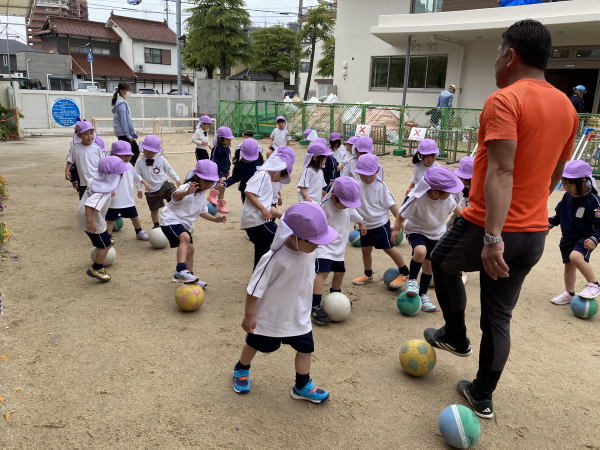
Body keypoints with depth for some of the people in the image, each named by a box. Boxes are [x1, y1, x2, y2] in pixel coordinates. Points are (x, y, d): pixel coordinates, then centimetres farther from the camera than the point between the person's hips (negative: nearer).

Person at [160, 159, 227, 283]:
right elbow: (175, 195, -43)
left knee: (190, 249, 15)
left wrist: (214, 219, 7)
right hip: (171, 219, -10)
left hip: (184, 224, 10)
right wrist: (187, 192, -65)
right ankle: (180, 270, -41)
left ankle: (189, 276, 30)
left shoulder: (202, 194, 9)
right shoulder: (188, 187, -19)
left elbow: (202, 211, 21)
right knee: (185, 237, -34)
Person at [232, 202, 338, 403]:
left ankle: (302, 386, 30)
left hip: (299, 316, 5)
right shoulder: (275, 258, -35)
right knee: (254, 344, 19)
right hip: (270, 316, -5)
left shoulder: (309, 251, -13)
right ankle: (241, 369, 49)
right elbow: (255, 288, -26)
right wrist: (249, 315, -17)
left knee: (306, 347, 10)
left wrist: (305, 303, 17)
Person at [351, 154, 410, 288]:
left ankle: (405, 273, 17)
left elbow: (391, 204, -13)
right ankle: (368, 275, 32)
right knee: (365, 249, 13)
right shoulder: (358, 186, 0)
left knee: (389, 248, 2)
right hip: (365, 225, 6)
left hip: (380, 224, -5)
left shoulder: (380, 186, -14)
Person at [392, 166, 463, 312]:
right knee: (420, 252, -35)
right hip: (417, 231, -4)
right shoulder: (417, 199, -31)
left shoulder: (448, 198, -15)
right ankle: (412, 280, -7)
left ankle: (423, 295, 31)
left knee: (428, 266, 8)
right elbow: (402, 214, -16)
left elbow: (454, 207, 10)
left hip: (437, 235, 5)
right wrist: (396, 229, -19)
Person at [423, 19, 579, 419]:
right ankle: (482, 396, 30)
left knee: (442, 262, 25)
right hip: (535, 236, 7)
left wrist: (492, 237, -29)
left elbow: (501, 172, -26)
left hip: (489, 230, -7)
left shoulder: (505, 100, -15)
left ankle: (455, 336, 36)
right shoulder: (567, 107, 9)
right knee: (499, 318, 17)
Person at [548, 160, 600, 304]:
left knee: (575, 256, -32)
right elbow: (559, 213, 15)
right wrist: (550, 224, 10)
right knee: (568, 265, 15)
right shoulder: (567, 196, -2)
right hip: (568, 238, 7)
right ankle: (569, 293, 33)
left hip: (584, 238, -7)